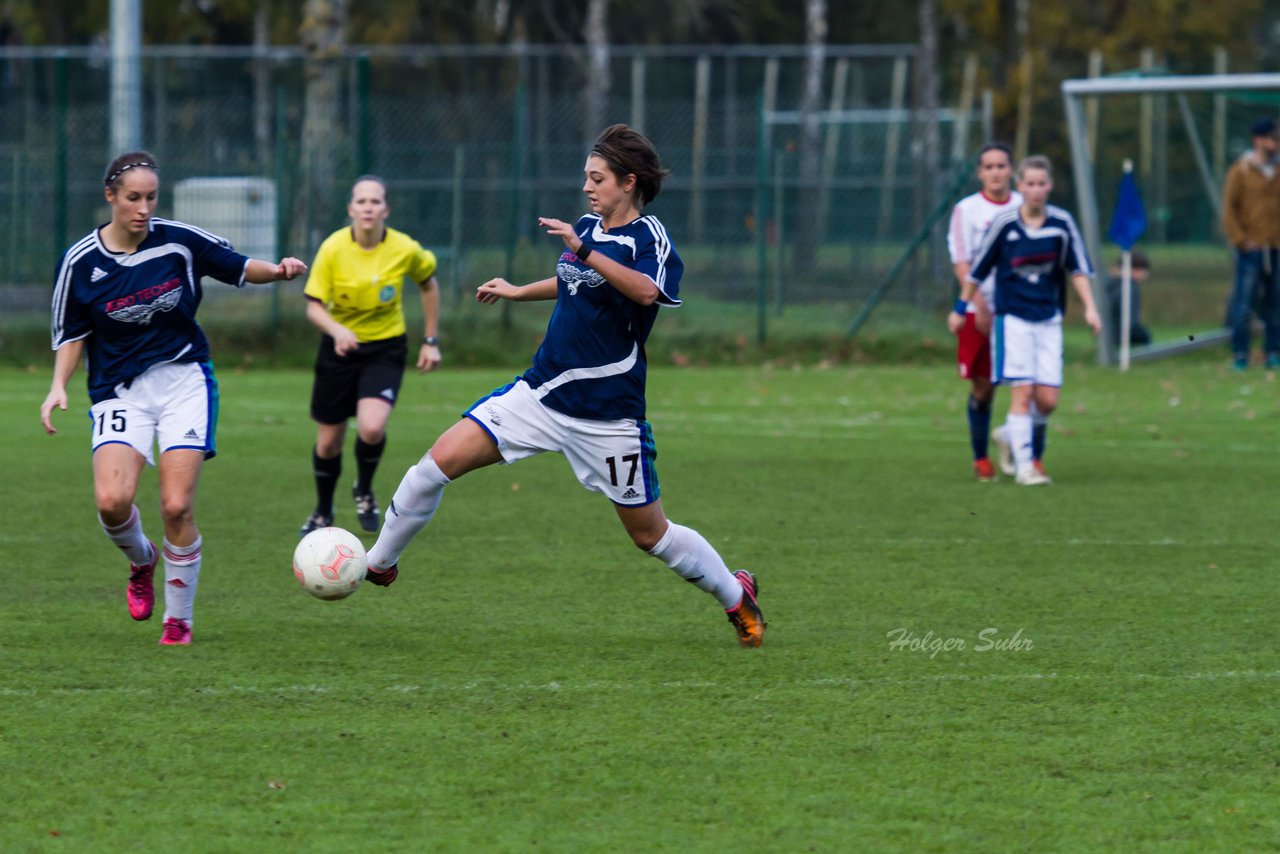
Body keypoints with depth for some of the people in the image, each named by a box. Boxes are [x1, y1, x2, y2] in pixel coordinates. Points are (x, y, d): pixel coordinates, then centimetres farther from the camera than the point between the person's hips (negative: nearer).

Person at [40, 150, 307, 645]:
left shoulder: (180, 242, -4)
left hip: (185, 381, 0)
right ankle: (142, 561, 16)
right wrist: (59, 386, -9)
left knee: (176, 507, -12)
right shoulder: (81, 262, -4)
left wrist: (278, 270, -12)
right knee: (112, 502, -20)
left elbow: (239, 268, 8)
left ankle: (179, 619, 7)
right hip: (120, 391, 0)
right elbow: (72, 334, 6)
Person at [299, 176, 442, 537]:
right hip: (340, 347, 1)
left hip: (386, 348, -1)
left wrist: (431, 341, 8)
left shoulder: (405, 250, -13)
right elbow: (314, 306, -14)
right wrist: (337, 331, -35)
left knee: (372, 428, -25)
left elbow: (428, 284, 8)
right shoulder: (332, 249, -16)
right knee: (328, 441, 8)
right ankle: (323, 512, 36)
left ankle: (364, 491, 7)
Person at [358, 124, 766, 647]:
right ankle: (379, 564, 8)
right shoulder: (587, 227, 8)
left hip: (606, 415, -6)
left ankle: (736, 595, 29)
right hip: (541, 393, 6)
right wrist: (518, 292, 35)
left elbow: (646, 291, -36)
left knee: (649, 534, 5)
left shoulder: (648, 236, -13)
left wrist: (584, 252, -42)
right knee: (443, 459, -8)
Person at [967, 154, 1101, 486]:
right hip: (1013, 318, -3)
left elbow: (1078, 269, 2)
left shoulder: (1061, 223, -2)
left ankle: (1011, 434, 27)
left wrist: (1089, 307, -10)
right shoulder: (1004, 224, -7)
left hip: (1049, 320, 3)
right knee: (1022, 392, -11)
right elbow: (976, 271, 3)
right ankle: (1023, 465, -6)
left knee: (1048, 400, -1)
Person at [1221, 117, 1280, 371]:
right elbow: (1229, 208, -3)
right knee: (1244, 301, -7)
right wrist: (1241, 240, -9)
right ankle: (1240, 355, -2)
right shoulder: (1241, 171, -2)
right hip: (1252, 248, -4)